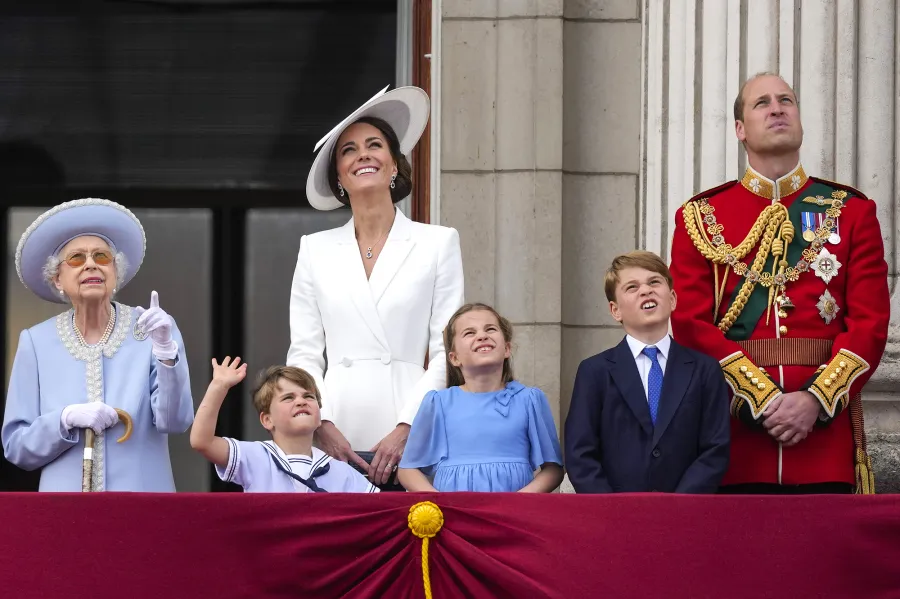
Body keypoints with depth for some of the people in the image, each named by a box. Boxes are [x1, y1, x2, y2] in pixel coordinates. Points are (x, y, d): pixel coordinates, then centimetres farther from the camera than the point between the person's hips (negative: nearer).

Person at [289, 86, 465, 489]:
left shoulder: (439, 243, 8)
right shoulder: (315, 250, 14)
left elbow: (447, 352, 3)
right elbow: (304, 353, 11)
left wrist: (406, 429, -8)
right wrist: (322, 426, -5)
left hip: (408, 442, -1)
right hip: (334, 444, 1)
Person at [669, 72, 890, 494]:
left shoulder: (852, 211, 11)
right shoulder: (700, 217, 9)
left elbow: (871, 322, 3)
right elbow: (691, 325, 0)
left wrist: (815, 400, -12)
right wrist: (764, 399, -12)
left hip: (825, 424, 1)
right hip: (736, 435, 0)